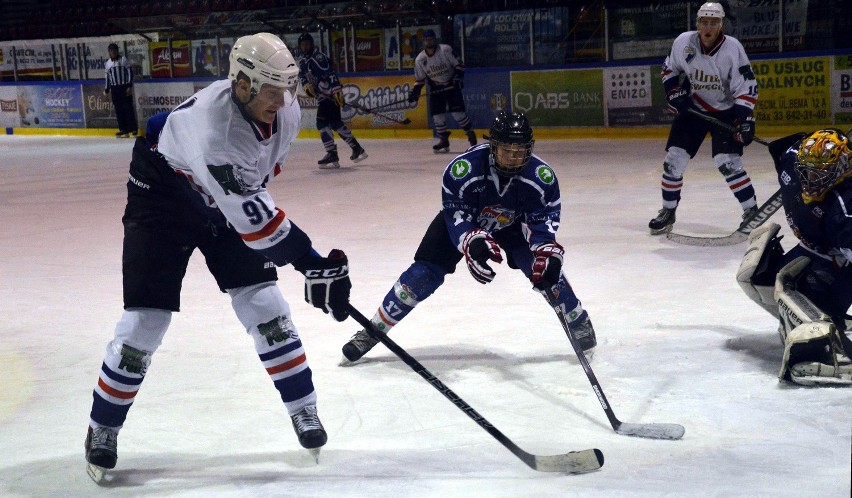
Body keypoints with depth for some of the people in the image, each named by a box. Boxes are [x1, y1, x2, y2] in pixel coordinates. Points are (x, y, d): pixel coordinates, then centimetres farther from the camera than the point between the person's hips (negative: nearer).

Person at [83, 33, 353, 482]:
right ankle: (102, 429, 14)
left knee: (264, 304, -3)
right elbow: (256, 222, -39)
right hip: (162, 193, -6)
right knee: (145, 319, -7)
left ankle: (303, 411, 12)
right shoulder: (214, 129, -40)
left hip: (225, 200, 6)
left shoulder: (284, 109, -16)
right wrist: (315, 265, -38)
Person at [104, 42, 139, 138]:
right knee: (119, 110, 3)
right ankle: (123, 130, 7)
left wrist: (130, 86, -11)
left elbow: (130, 72, -4)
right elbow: (107, 77, 18)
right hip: (114, 89, 4)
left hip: (125, 87, -4)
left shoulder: (123, 60, 0)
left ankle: (133, 129, -4)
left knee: (128, 108, -7)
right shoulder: (107, 64, 13)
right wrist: (106, 90, 12)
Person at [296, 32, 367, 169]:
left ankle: (332, 155, -14)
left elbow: (331, 75, -24)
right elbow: (302, 75, 21)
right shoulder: (302, 60, 10)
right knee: (335, 122, 13)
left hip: (331, 94, -9)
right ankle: (357, 149, 22)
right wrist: (306, 85, 1)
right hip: (321, 95, 9)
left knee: (322, 122, -16)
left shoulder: (319, 57, -18)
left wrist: (337, 92, -30)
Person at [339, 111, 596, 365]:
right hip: (463, 219, -1)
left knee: (543, 267, -17)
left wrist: (547, 251, -42)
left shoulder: (541, 176, -30)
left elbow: (544, 218, -24)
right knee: (424, 274, -11)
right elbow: (455, 216, -33)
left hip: (513, 224, 2)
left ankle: (579, 322, 9)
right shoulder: (463, 168, -37)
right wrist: (473, 242, -51)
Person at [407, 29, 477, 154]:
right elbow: (419, 79, 6)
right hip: (435, 88, 4)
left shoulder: (445, 50, -12)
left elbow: (458, 65, -8)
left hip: (452, 85, -4)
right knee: (437, 114, -4)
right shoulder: (420, 59, -2)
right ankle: (444, 140, 8)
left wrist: (458, 77, -20)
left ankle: (471, 134, 6)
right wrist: (415, 91, -6)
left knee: (458, 112, -12)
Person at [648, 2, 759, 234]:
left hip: (725, 111, -3)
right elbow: (669, 69, 8)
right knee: (674, 159, -1)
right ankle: (668, 212, 16)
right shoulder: (683, 42, -10)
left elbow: (746, 86, -14)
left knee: (727, 162, -16)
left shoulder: (732, 48, -18)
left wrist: (745, 118, -22)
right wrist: (674, 91, -7)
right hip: (692, 109, 3)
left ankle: (752, 212, -2)